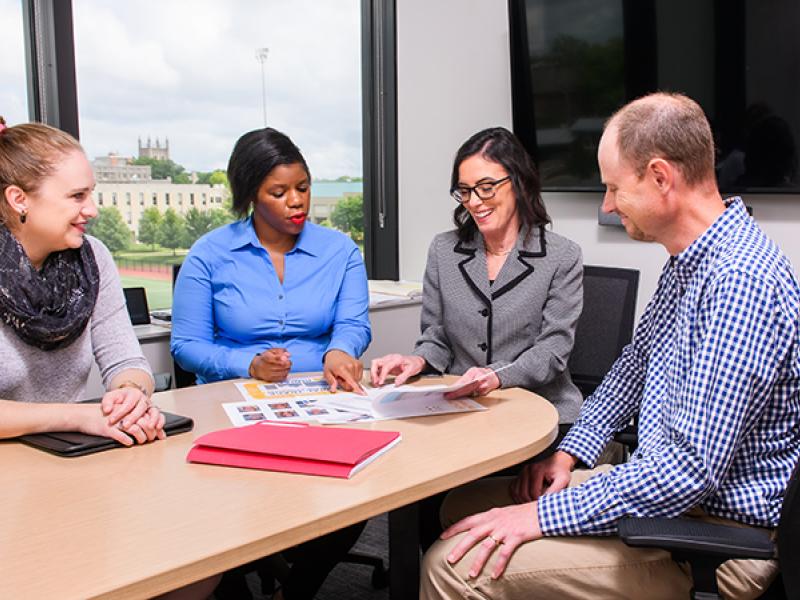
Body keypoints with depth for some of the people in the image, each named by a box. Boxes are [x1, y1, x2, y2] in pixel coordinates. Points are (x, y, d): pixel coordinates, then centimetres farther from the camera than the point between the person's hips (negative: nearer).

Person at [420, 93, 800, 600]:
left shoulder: (740, 282, -26)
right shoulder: (688, 262, 8)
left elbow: (692, 470, -29)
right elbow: (634, 366, 20)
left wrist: (544, 516, -23)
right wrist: (571, 453, 8)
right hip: (661, 486, 10)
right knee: (463, 504, 8)